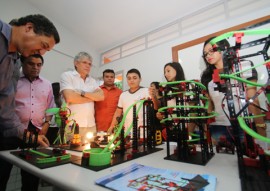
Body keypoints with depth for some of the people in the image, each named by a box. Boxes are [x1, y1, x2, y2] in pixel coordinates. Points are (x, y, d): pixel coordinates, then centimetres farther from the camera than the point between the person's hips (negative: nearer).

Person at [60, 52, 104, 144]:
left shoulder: (92, 80, 15)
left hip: (91, 125, 5)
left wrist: (83, 93, -12)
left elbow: (101, 96, 1)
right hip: (72, 124, -4)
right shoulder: (67, 75, 0)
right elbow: (70, 97, -15)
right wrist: (92, 97, -2)